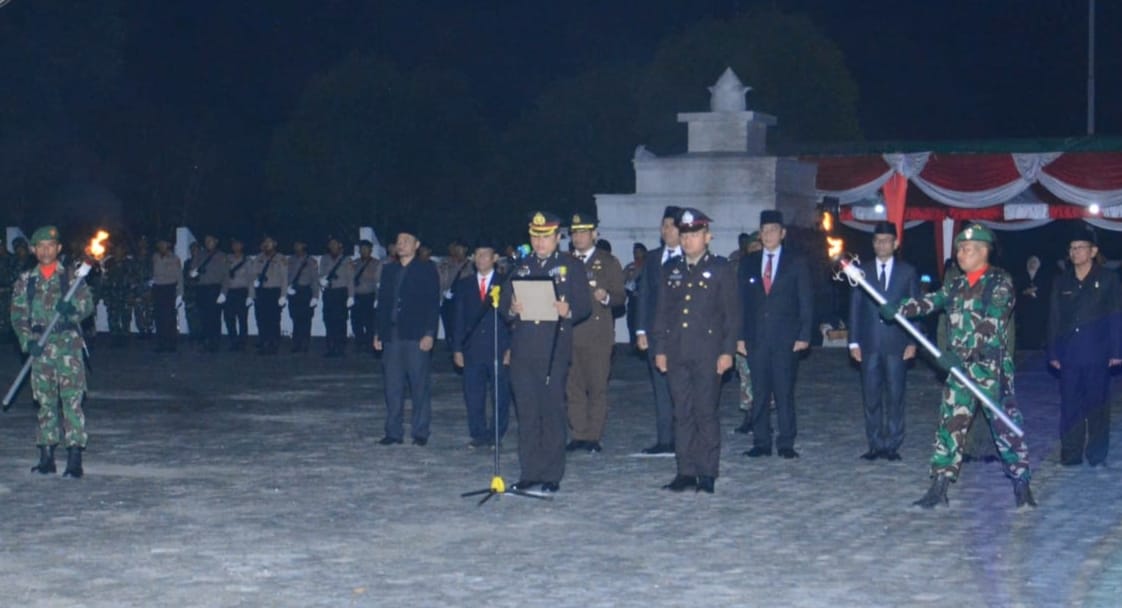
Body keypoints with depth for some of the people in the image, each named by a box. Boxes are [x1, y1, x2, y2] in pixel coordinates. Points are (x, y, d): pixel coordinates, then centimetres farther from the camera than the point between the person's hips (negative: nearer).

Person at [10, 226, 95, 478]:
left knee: (72, 400, -9)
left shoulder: (71, 277, 6)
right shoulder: (25, 281, 11)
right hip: (39, 346, 3)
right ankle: (46, 456, 13)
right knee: (45, 401, 6)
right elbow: (18, 315, 6)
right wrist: (28, 341, -9)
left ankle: (75, 459, -12)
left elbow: (88, 304, 0)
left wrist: (73, 309, -23)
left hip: (68, 343, -3)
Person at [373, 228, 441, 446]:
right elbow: (382, 302, 16)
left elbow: (433, 304, -3)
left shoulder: (427, 269, 2)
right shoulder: (389, 270, 16)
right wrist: (378, 333, 10)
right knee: (392, 386, 5)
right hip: (392, 336, 4)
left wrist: (429, 334, -12)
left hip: (416, 336, -4)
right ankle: (393, 432, 10)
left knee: (419, 386, -1)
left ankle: (420, 432, 5)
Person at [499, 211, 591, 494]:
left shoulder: (571, 266, 6)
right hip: (523, 351, 3)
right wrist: (512, 309, -10)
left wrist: (568, 312, -20)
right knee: (527, 414, 6)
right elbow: (503, 303, 13)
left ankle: (552, 476, 4)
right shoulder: (520, 266, 16)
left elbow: (585, 306, 2)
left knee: (553, 412, -1)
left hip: (555, 351, -3)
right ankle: (530, 473, 12)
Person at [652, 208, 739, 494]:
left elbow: (732, 313, 0)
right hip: (677, 353, 4)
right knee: (682, 413, 5)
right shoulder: (673, 269, 14)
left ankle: (707, 474, 3)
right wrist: (659, 348, 9)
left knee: (707, 413, -2)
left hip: (708, 352, -4)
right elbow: (662, 311, 16)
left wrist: (727, 351, -7)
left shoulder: (721, 268, 2)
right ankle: (686, 472, 10)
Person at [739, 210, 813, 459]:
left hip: (786, 338, -2)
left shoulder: (796, 262, 5)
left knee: (784, 392, -3)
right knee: (759, 392, 3)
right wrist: (740, 336, 3)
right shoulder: (748, 263, 12)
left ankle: (786, 443, 3)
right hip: (756, 337, 2)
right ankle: (761, 442, 8)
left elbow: (806, 301, 3)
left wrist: (804, 335, -5)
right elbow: (741, 301, 11)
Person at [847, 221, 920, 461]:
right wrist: (854, 341, 1)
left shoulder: (907, 272, 7)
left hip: (897, 344, -1)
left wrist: (912, 342, -2)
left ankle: (892, 445, 7)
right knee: (871, 396, 1)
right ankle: (875, 445, 8)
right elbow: (855, 307, 8)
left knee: (895, 396, 0)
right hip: (870, 344, 1)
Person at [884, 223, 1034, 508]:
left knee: (1005, 426, 0)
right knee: (950, 424, 4)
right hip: (959, 367, 5)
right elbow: (929, 302, 2)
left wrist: (962, 353, -24)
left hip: (991, 367, -5)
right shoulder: (956, 285, 12)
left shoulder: (1000, 282, -7)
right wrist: (897, 308, -15)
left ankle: (1022, 486, 11)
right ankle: (938, 488, 8)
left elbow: (990, 324, -17)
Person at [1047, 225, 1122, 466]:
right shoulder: (1061, 282, 9)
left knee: (1097, 404, 3)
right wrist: (1053, 353, 6)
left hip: (1097, 355, -2)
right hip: (1069, 355, 3)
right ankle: (1070, 454, 8)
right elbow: (1054, 320, 10)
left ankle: (1097, 455, 11)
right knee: (1069, 406, 2)